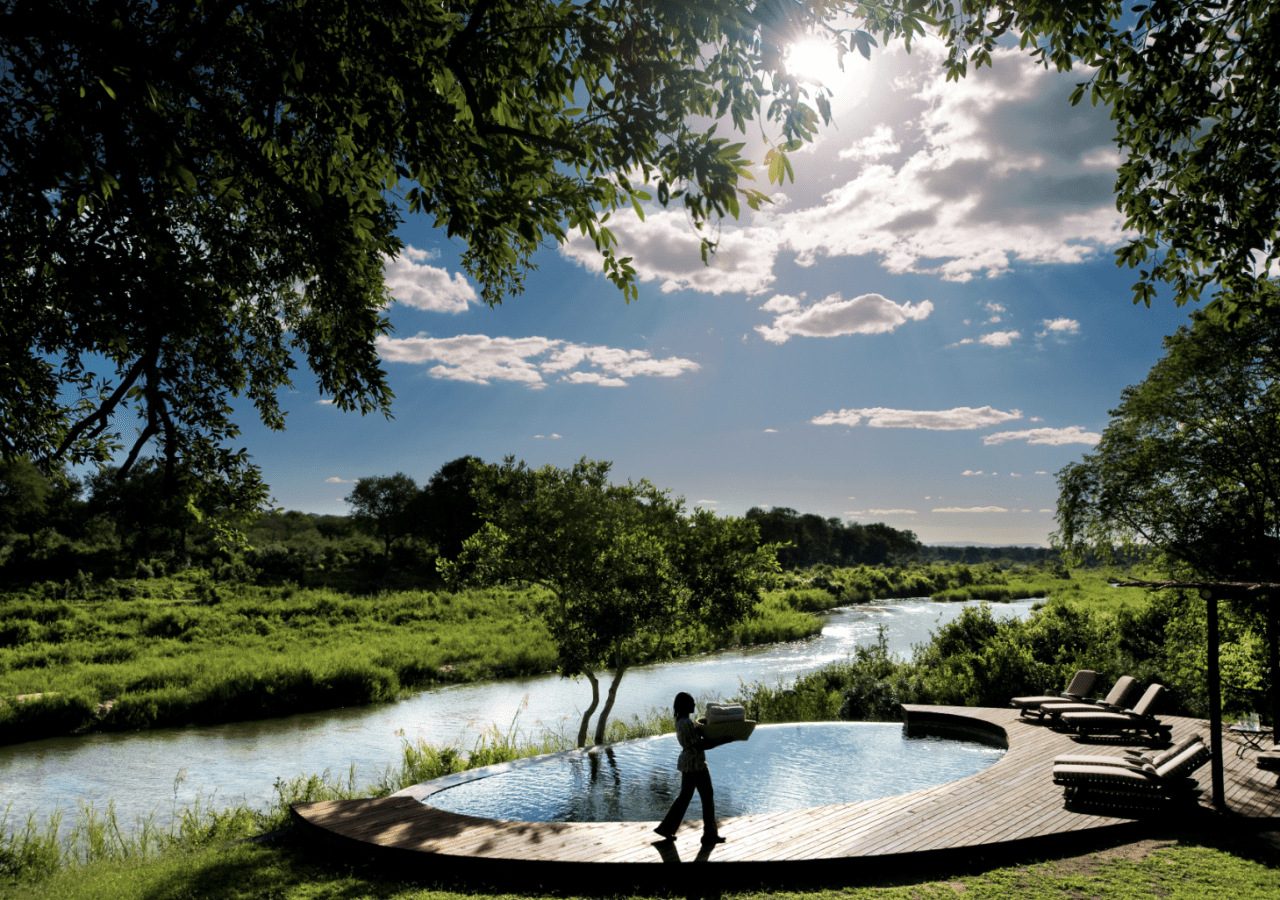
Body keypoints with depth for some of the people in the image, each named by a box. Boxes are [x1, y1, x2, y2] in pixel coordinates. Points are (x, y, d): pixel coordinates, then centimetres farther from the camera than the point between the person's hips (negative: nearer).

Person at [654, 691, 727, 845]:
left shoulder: (680, 721, 9)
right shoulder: (688, 723, -22)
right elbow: (699, 745, -23)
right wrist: (721, 741, -20)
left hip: (687, 763, 10)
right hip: (696, 763, -10)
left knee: (684, 796, 17)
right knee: (707, 797, 3)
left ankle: (667, 828, 21)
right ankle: (710, 835, 11)